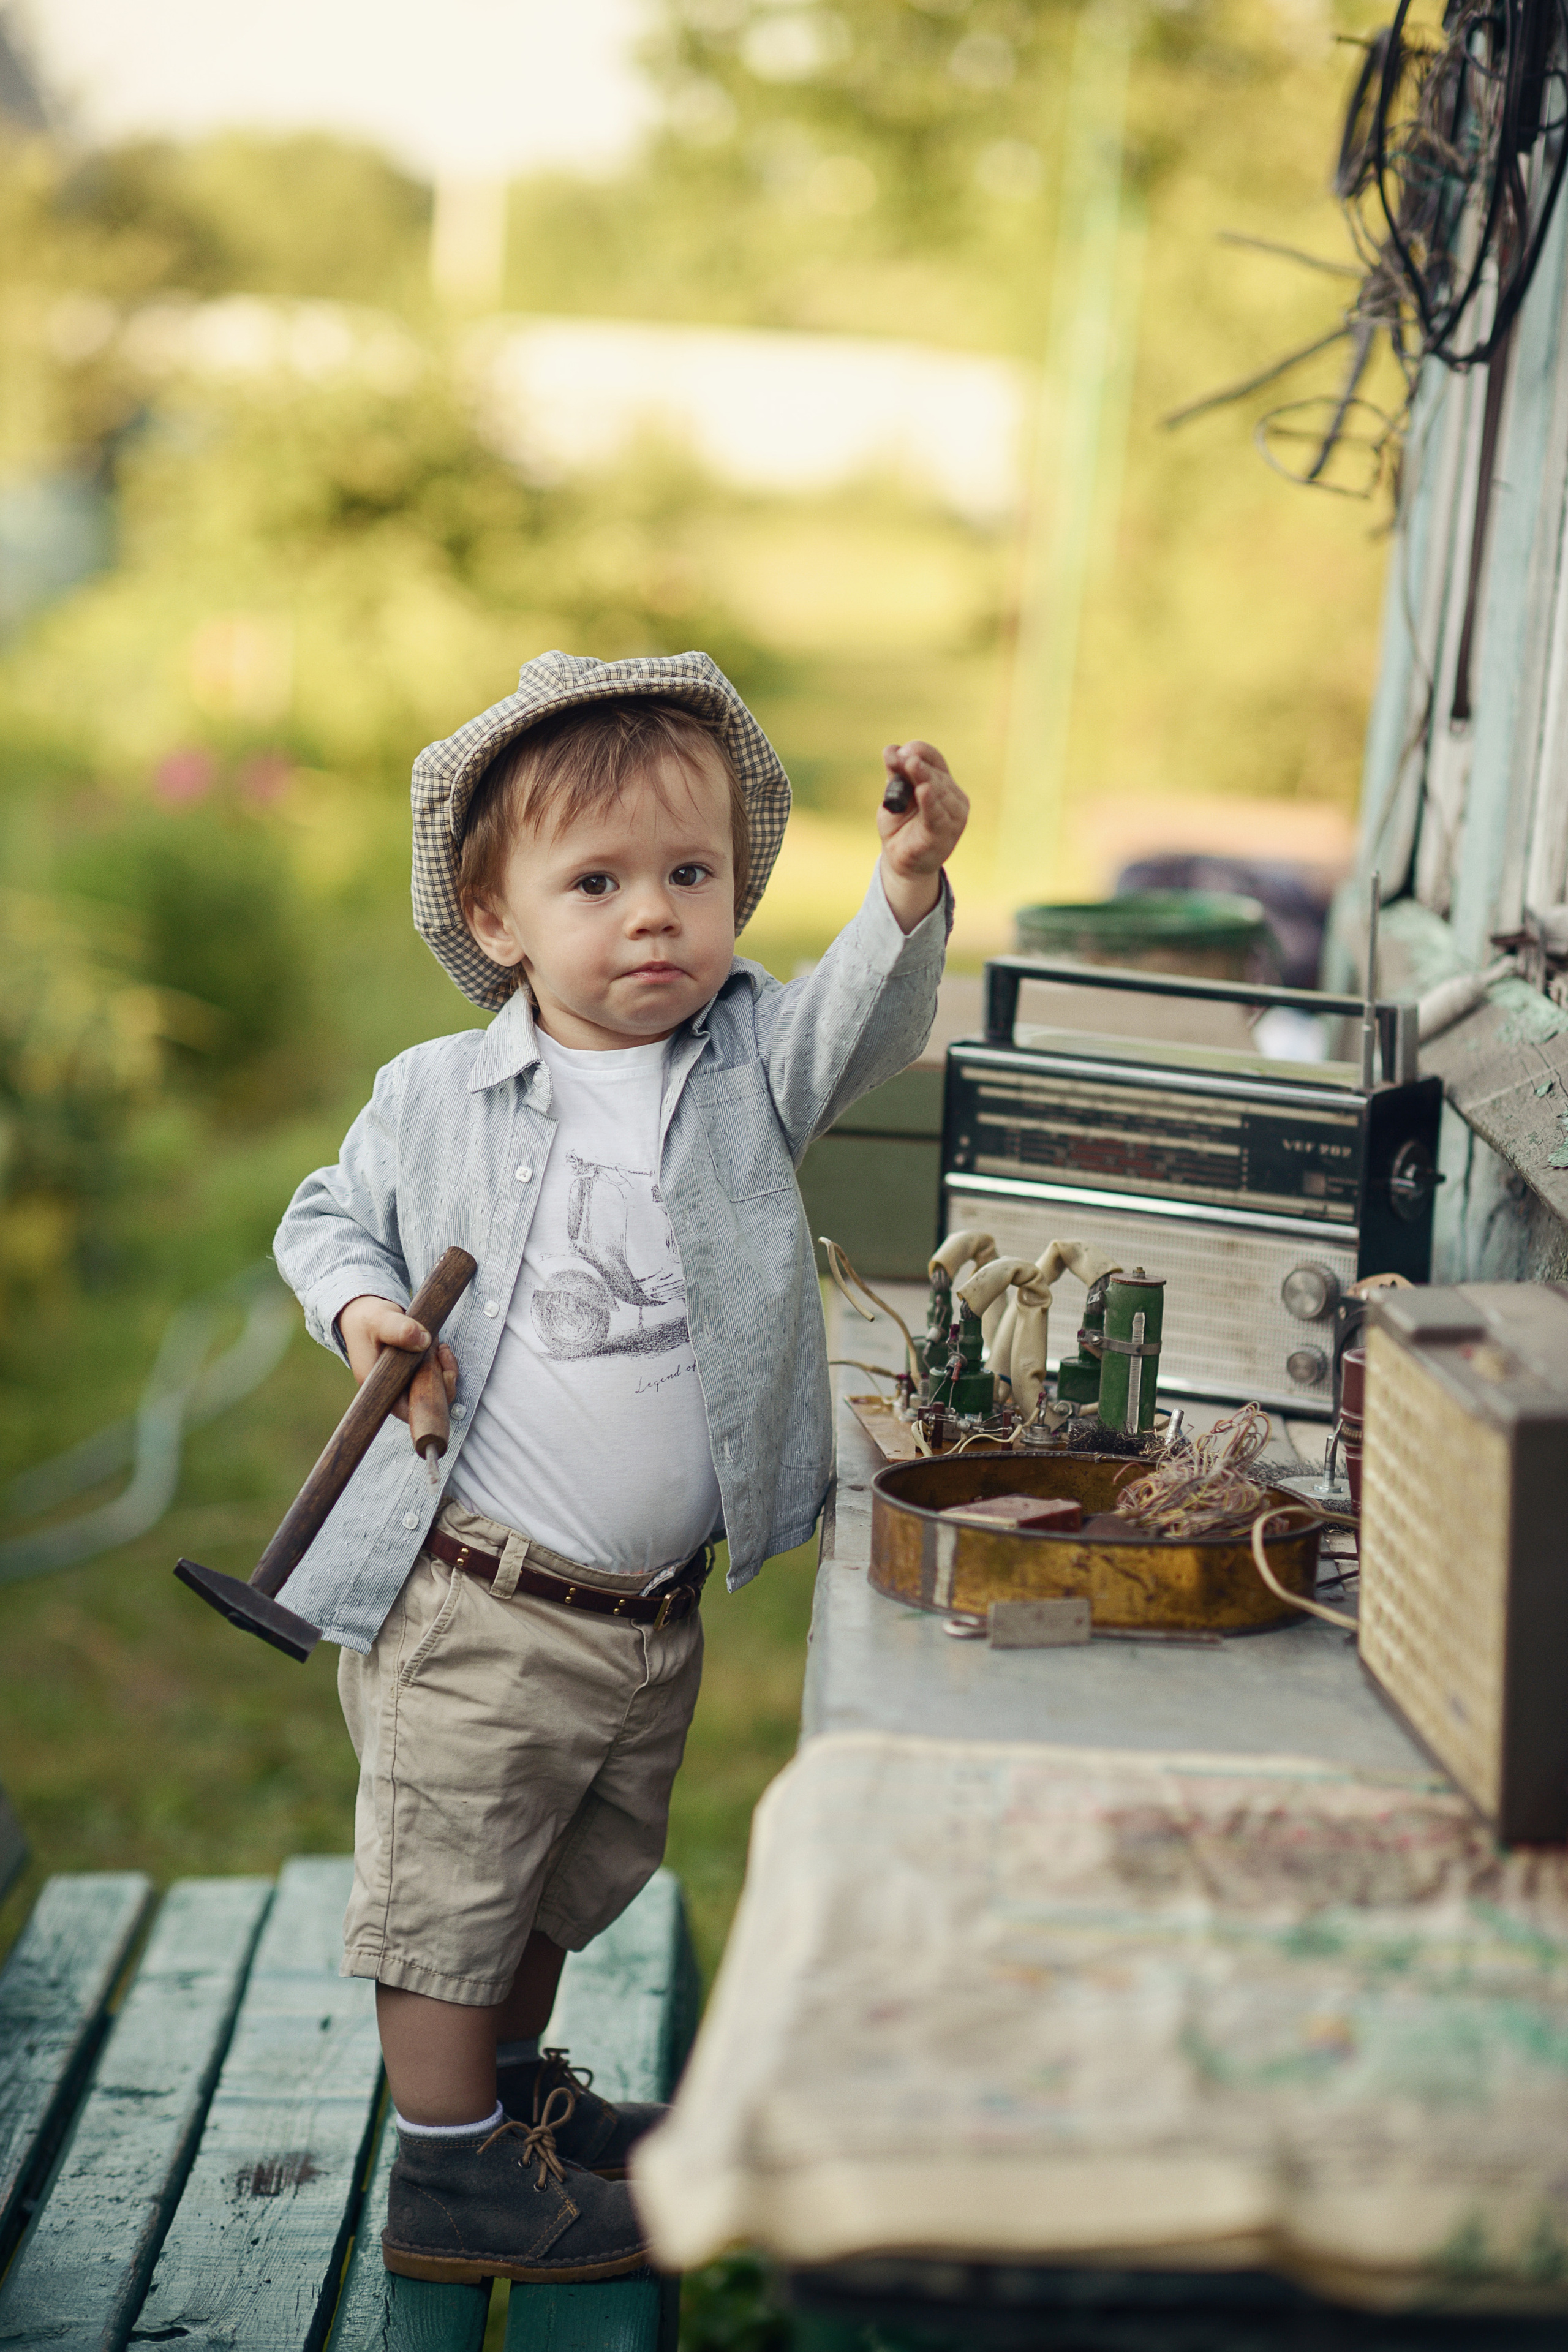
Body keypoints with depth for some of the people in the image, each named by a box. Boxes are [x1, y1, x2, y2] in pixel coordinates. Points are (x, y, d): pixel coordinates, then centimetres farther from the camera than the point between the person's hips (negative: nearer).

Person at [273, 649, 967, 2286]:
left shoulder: (747, 1063, -3)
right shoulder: (431, 1100, -7)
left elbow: (856, 1024, -21)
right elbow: (328, 1218, 8)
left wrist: (908, 891, -39)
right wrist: (359, 1307, -13)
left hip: (655, 1613, 4)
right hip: (465, 1609, -4)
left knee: (571, 1877, 23)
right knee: (452, 1885, 6)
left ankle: (512, 2089, 47)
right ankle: (448, 2178, 24)